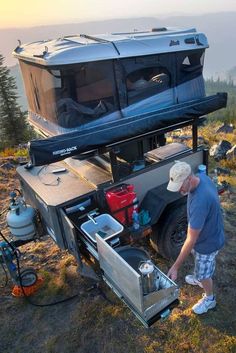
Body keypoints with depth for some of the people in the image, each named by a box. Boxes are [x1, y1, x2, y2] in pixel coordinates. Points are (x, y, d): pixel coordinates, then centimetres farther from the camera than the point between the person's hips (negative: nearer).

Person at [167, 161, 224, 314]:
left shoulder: (199, 202, -43)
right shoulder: (202, 176, -17)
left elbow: (191, 240, -37)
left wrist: (176, 267, -30)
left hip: (209, 241, -8)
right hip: (206, 231, 8)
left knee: (204, 274, 18)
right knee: (200, 265, 34)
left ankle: (209, 299, 47)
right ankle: (200, 278, 62)